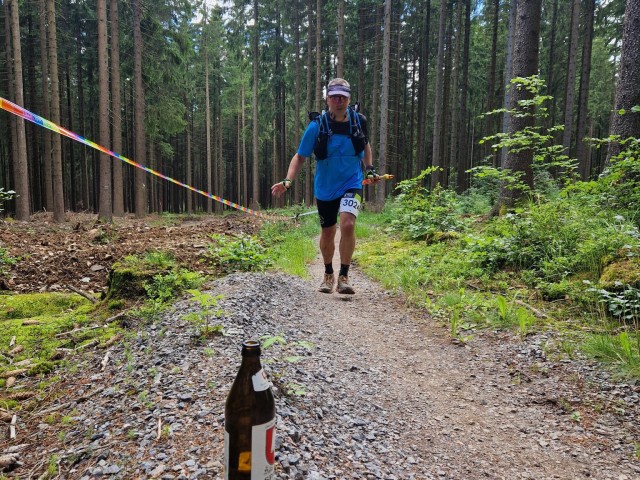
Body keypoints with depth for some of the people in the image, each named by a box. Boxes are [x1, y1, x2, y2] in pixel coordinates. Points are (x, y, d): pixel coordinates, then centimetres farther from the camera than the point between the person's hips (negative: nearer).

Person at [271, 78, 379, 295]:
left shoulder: (359, 121, -4)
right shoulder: (316, 126, -11)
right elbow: (300, 156, -7)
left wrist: (370, 169, 6)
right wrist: (287, 181, -21)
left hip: (352, 183, 0)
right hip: (325, 187, 0)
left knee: (348, 224, -25)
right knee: (327, 232, 11)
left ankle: (343, 276, -9)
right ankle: (328, 274, 36)